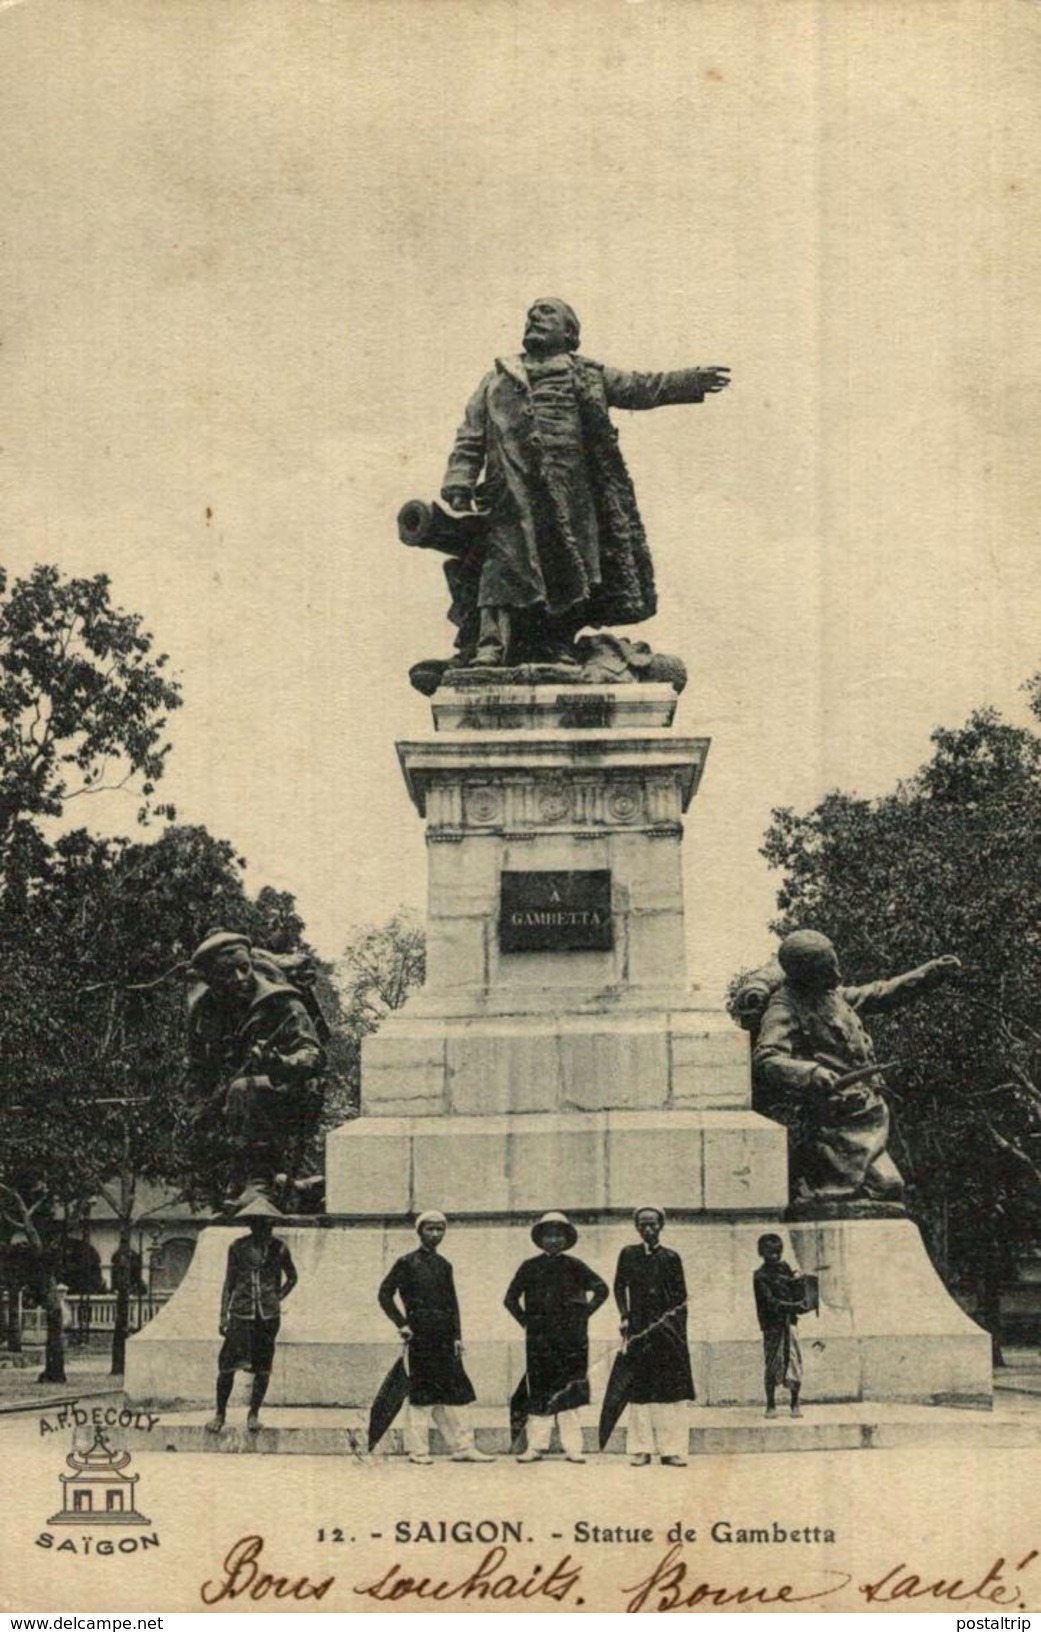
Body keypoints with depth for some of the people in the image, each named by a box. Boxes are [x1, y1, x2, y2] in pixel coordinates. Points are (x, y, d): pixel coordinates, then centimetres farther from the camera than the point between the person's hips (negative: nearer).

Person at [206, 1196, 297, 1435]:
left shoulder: (278, 1248, 3)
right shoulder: (238, 1247, 1)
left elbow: (292, 1277, 18)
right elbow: (229, 1282, 6)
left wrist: (278, 1298, 5)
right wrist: (223, 1315, 3)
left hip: (268, 1314, 1)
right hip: (241, 1312, -1)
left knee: (262, 1366, 3)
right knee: (227, 1364, -6)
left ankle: (254, 1414, 16)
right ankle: (220, 1413, 7)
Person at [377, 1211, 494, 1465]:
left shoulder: (443, 1265, 15)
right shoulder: (408, 1263, -1)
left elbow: (452, 1303, 15)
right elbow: (385, 1294, -3)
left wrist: (457, 1336, 7)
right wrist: (402, 1324, -9)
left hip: (444, 1337, 5)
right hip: (420, 1335, -5)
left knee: (453, 1391, 4)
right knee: (422, 1393, -4)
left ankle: (463, 1446, 7)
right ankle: (418, 1450, 3)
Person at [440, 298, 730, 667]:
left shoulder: (587, 377, 20)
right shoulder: (498, 380, 21)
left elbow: (642, 389, 13)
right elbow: (469, 439, 16)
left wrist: (693, 380, 1)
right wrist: (458, 486, 2)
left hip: (571, 495, 1)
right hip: (513, 494, -1)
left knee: (566, 574, 0)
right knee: (504, 565, -14)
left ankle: (556, 645, 8)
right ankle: (490, 645, -20)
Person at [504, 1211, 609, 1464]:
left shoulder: (574, 1266, 7)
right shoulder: (530, 1267, 8)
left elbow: (601, 1289, 11)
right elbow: (511, 1298, 14)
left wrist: (584, 1314, 3)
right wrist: (526, 1321, 4)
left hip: (571, 1337, 0)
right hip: (539, 1337, 0)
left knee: (570, 1391, -2)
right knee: (539, 1391, -1)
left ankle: (572, 1447, 1)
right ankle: (536, 1445, 3)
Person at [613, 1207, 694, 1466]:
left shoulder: (671, 1258, 5)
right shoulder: (628, 1255, 7)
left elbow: (681, 1298, 6)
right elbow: (619, 1288, 12)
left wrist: (679, 1331, -1)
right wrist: (625, 1317, 1)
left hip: (668, 1330, 0)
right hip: (639, 1328, 0)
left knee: (672, 1387, -4)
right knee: (640, 1390, -1)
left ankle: (672, 1448, -1)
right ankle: (642, 1449, 3)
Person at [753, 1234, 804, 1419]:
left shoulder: (785, 1268, 10)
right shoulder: (761, 1276, -5)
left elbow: (795, 1292, 15)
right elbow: (770, 1302, -14)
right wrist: (793, 1306, -23)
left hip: (788, 1321, 4)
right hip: (772, 1323, -4)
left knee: (794, 1360, -2)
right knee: (772, 1364, -1)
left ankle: (795, 1404, 8)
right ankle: (771, 1405, 11)